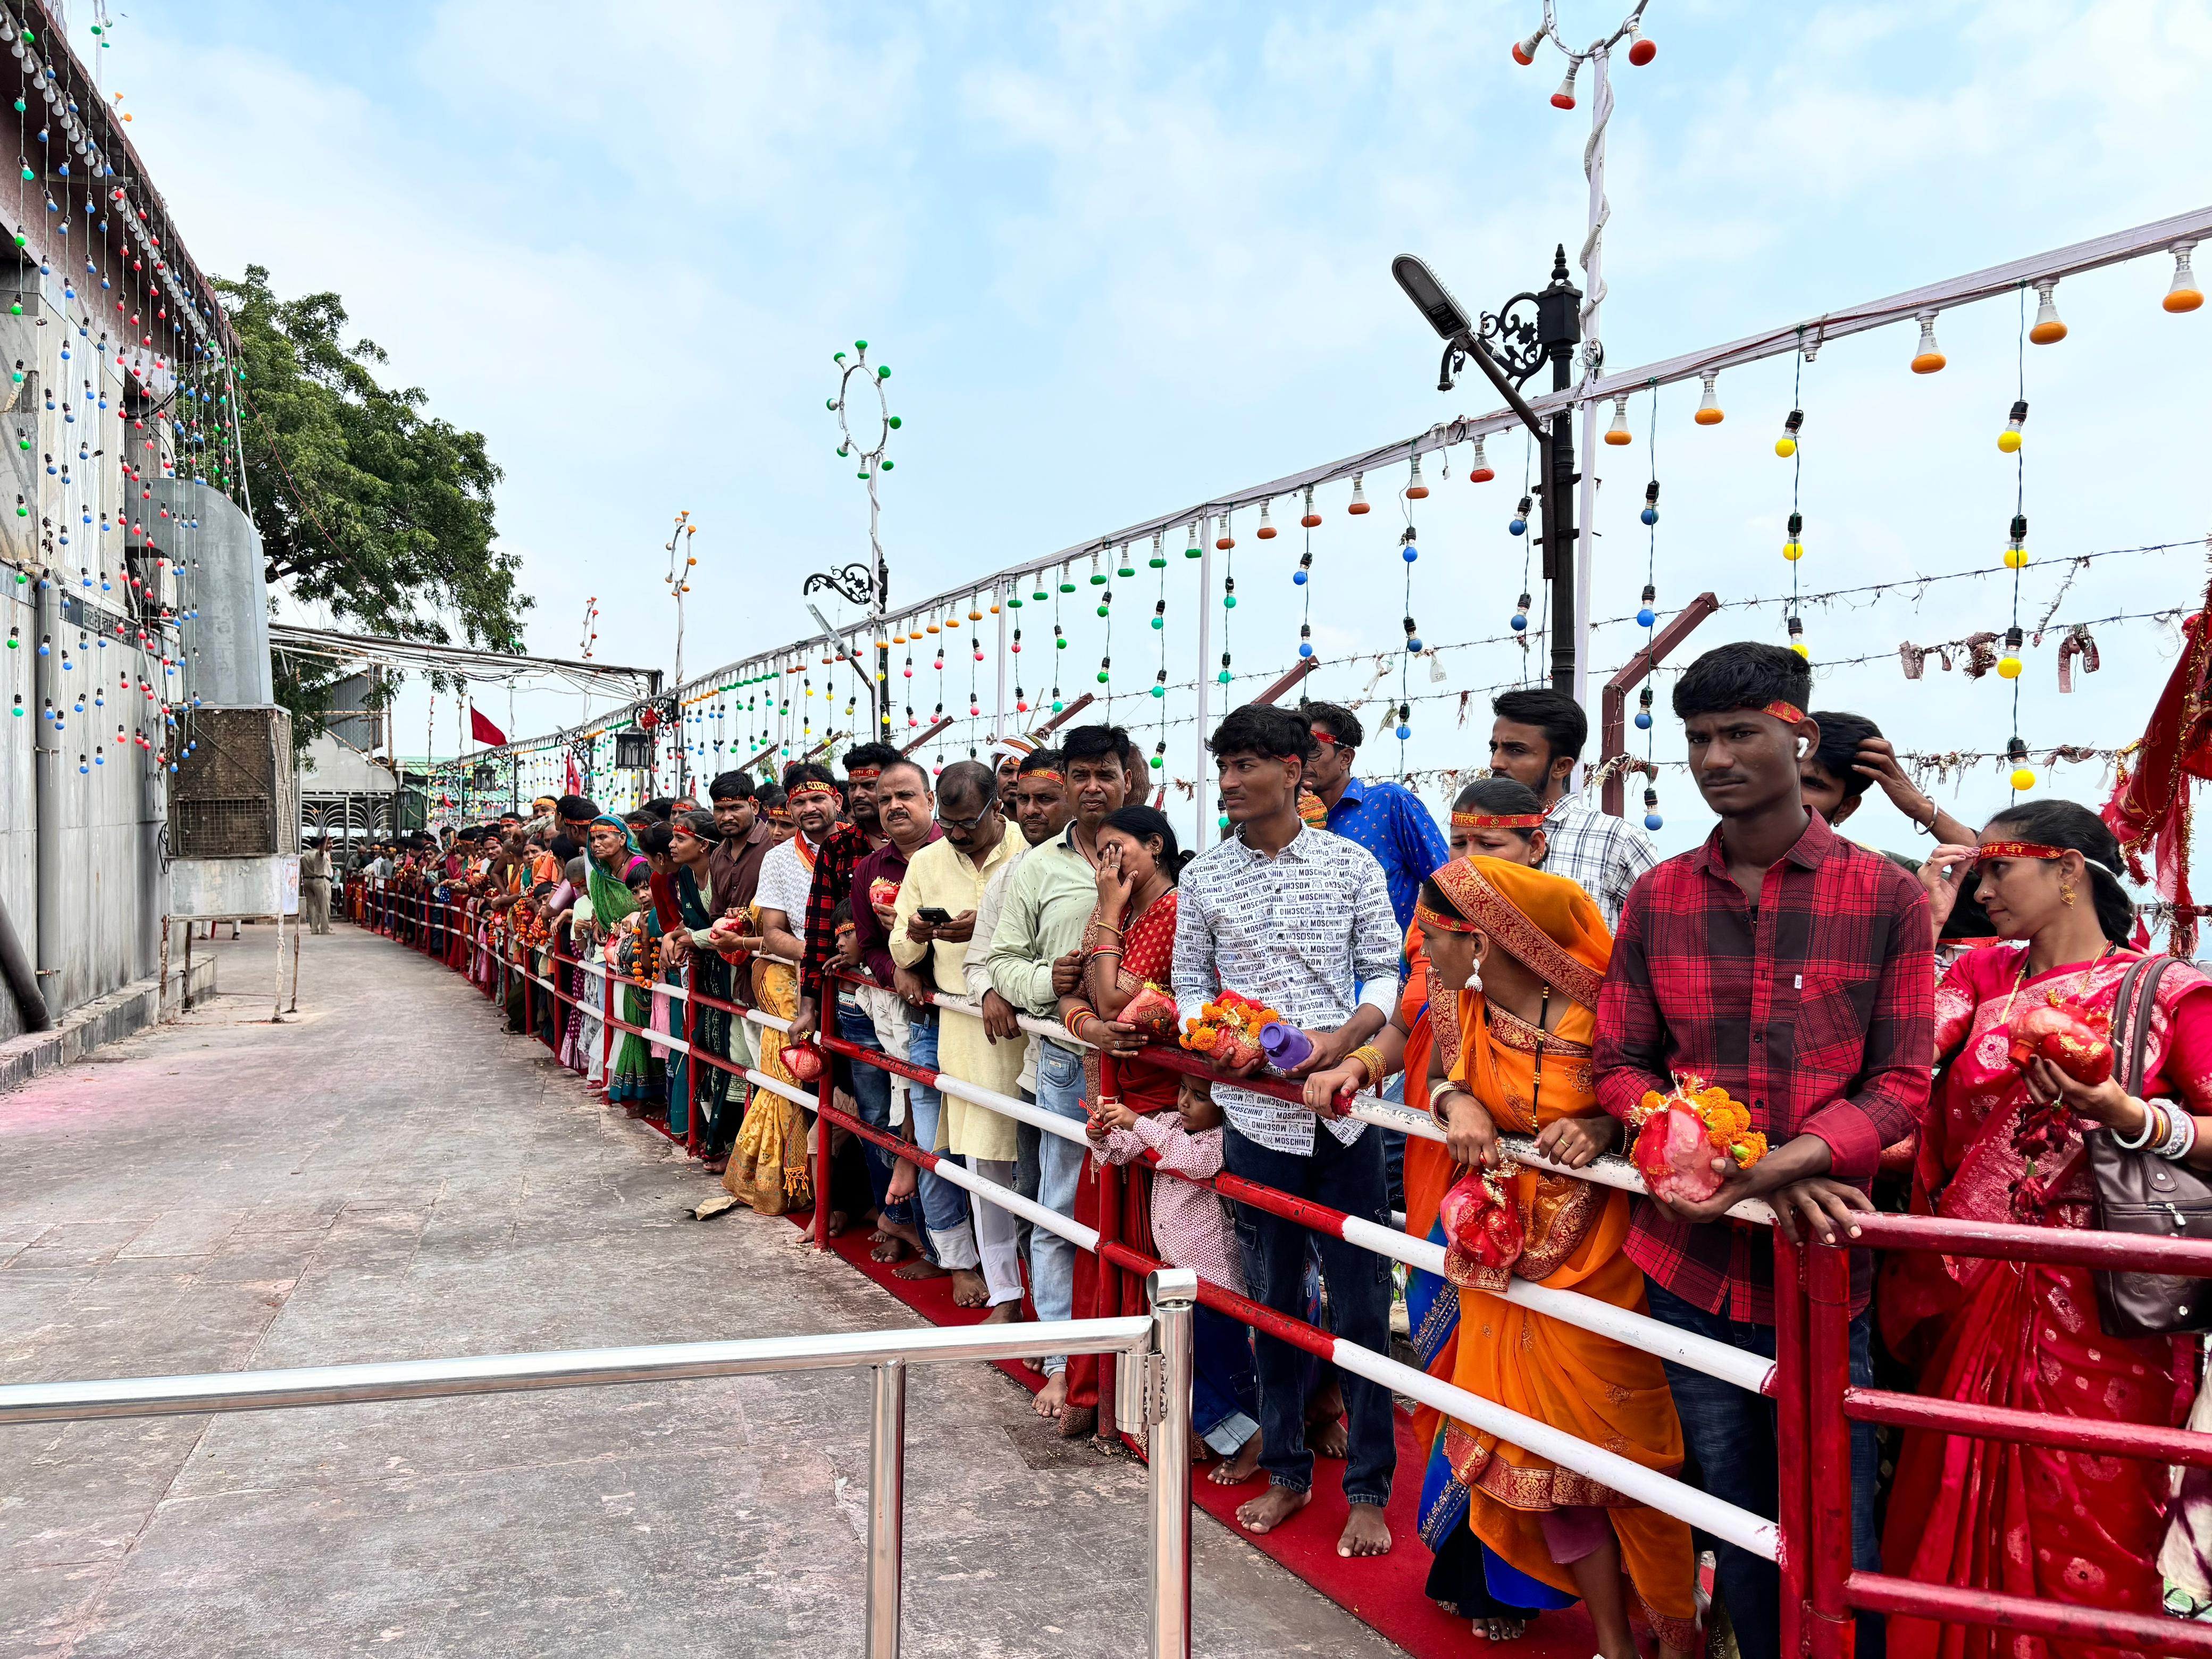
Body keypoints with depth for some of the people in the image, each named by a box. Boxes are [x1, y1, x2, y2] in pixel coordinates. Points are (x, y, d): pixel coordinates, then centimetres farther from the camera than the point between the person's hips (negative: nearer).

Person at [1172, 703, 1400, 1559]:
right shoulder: (1203, 877, 5)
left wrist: (1347, 1035, -16)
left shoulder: (1353, 863, 1)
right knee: (1273, 1299, 13)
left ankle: (1368, 1489, 21)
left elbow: (1386, 973, 1)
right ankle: (1286, 1471, 31)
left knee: (1360, 1303, 5)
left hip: (1344, 1111, -1)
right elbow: (1189, 986, 9)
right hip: (1253, 1113, 2)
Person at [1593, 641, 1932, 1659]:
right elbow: (1621, 1067, 5)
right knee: (1738, 1522, 17)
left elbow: (1902, 1087, -5)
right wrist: (1719, 1157, -14)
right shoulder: (1656, 899, 5)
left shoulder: (1887, 897, -2)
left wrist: (1782, 1165, -22)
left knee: (1839, 1544, 6)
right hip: (1691, 1262, 3)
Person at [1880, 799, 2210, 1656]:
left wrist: (2130, 1117, -22)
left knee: (2087, 1544, 7)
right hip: (1973, 1301, 4)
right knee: (1955, 1527, 12)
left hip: (2098, 1315, -4)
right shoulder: (1983, 972, 9)